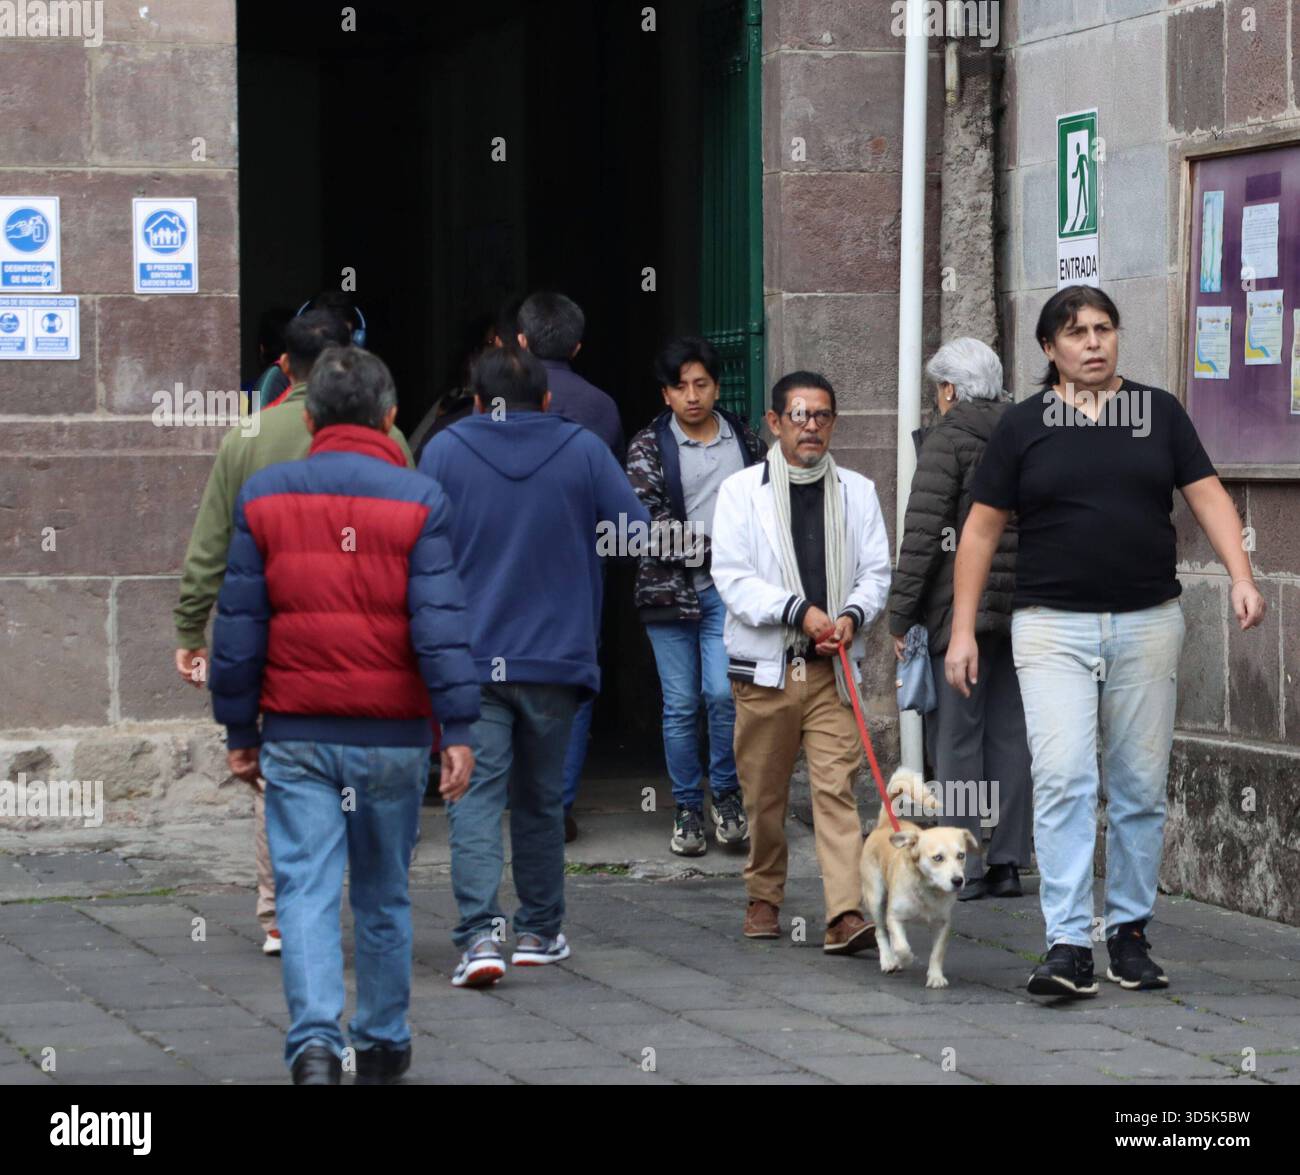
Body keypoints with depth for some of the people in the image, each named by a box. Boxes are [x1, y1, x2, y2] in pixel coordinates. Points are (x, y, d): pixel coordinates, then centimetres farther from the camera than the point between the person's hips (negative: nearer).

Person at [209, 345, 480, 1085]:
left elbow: (239, 627, 2)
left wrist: (239, 731, 9)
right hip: (392, 738, 0)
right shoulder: (418, 501, -4)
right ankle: (382, 1046, 23)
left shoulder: (263, 497, 1)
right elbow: (440, 623, -10)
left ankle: (316, 1041, -19)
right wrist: (459, 732, -10)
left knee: (307, 891, -1)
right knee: (384, 897, 14)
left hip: (296, 736, 0)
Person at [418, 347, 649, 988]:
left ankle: (480, 932, -21)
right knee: (540, 798, 15)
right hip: (555, 657, 2)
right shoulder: (583, 450, 2)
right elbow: (640, 533, 0)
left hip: (469, 658, -2)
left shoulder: (444, 450, 0)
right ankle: (539, 932, 23)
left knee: (474, 796, -5)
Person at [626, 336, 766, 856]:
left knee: (723, 692, -13)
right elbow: (645, 515, -8)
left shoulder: (745, 439, 10)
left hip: (728, 589, 1)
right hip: (670, 591, -1)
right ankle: (687, 809, 14)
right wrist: (707, 545, -14)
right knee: (680, 705, 2)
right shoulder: (649, 445, 2)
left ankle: (727, 794, 7)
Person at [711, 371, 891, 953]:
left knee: (837, 786, -10)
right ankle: (764, 899, 26)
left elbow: (876, 571, 10)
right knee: (764, 793, 7)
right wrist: (799, 611, -16)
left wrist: (851, 615, -11)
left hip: (832, 666, 1)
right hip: (764, 665, -1)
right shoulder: (742, 491, 3)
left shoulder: (857, 491, 11)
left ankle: (846, 915, -19)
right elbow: (732, 577, -5)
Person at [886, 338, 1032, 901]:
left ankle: (961, 868, -5)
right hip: (1020, 612, 7)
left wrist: (899, 615, -8)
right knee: (1009, 735, 10)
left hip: (959, 607, -7)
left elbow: (923, 533, -13)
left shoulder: (946, 441, -9)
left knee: (955, 736, -3)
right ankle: (1007, 862, 13)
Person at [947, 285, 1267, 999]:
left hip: (1147, 622, 2)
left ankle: (1130, 932, 17)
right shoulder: (1023, 426, 5)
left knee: (1140, 786, 6)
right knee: (1063, 779, -13)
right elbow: (981, 529, 6)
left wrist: (1241, 578, -10)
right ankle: (1067, 946, -16)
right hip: (1053, 625, -2)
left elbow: (1207, 496, 6)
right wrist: (963, 630, 1)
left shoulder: (1159, 412, 9)